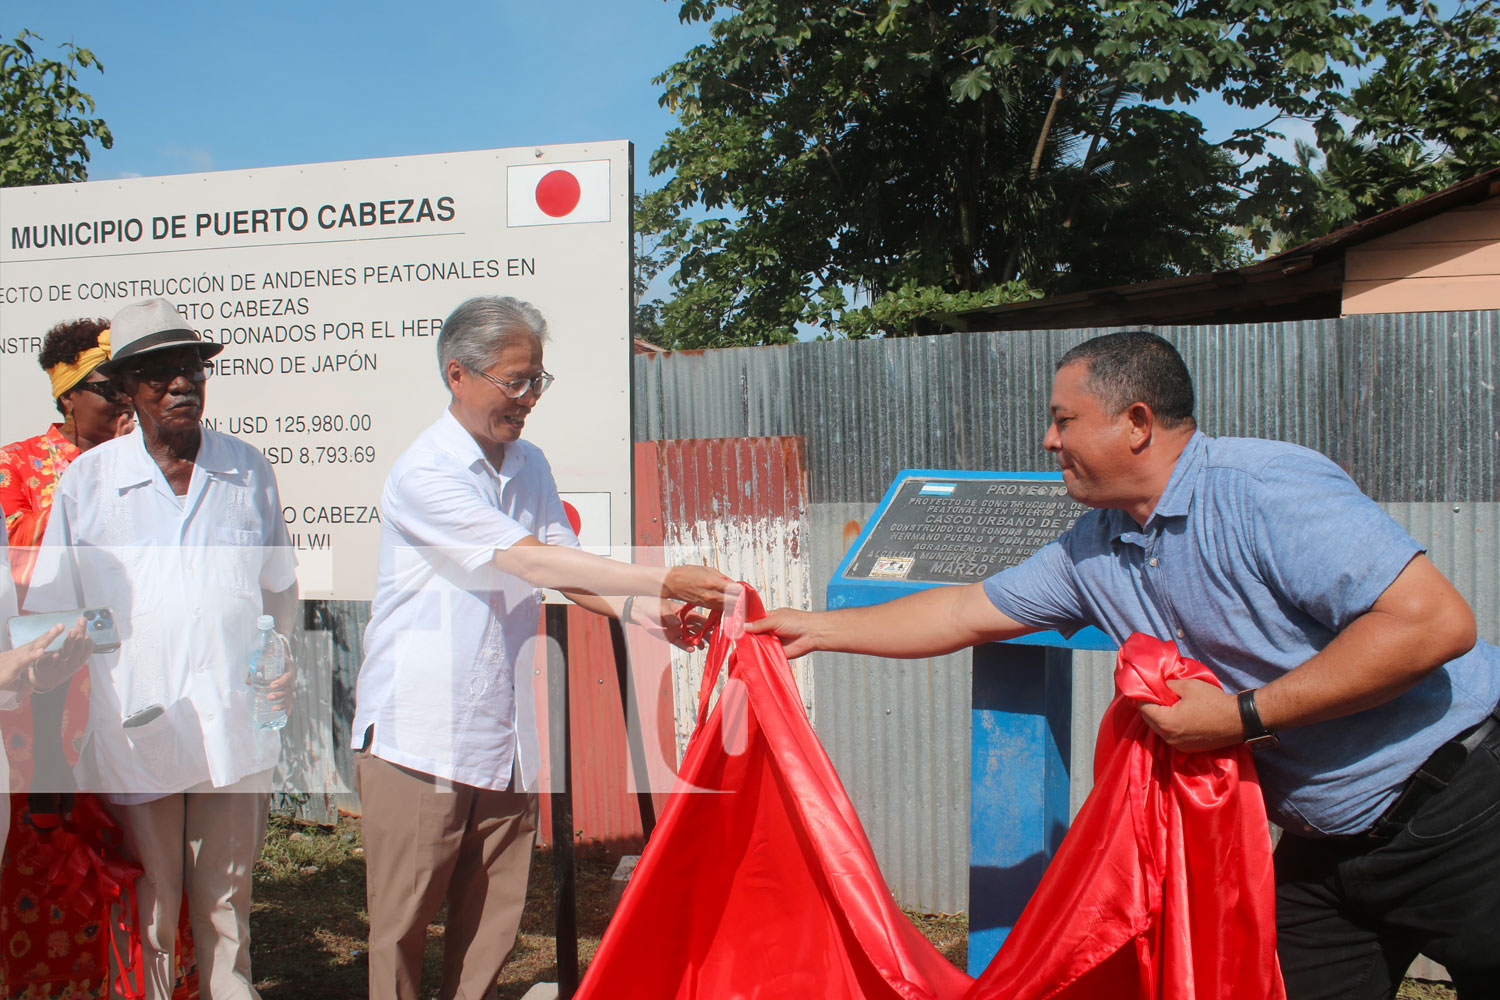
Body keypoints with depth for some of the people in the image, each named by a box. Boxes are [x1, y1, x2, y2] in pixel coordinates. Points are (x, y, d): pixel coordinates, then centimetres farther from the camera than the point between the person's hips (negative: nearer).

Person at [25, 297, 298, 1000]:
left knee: (226, 904, 13)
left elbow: (280, 585, 17)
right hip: (132, 729, -1)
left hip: (234, 727, 2)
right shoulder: (86, 481, -1)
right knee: (148, 910, 9)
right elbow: (51, 610, 5)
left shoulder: (249, 470, 5)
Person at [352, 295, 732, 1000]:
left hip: (504, 730, 6)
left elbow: (563, 566, 9)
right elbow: (531, 562, -22)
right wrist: (661, 581, -25)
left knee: (493, 917, 11)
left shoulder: (528, 464, 11)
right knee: (403, 920, 4)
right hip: (419, 731, -6)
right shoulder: (424, 473, -14)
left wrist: (641, 611, -11)